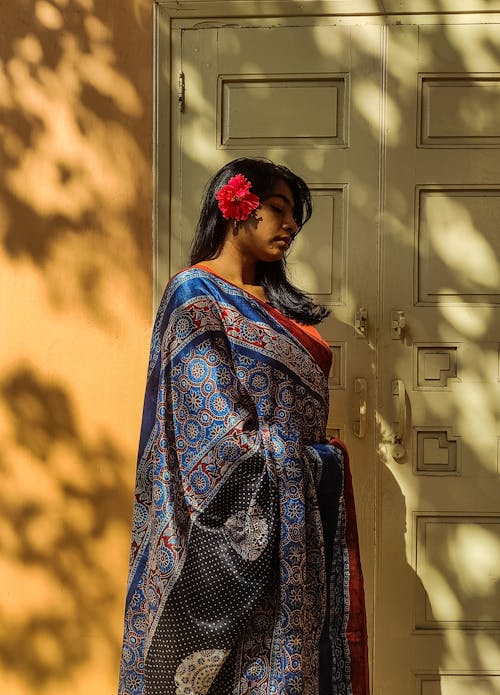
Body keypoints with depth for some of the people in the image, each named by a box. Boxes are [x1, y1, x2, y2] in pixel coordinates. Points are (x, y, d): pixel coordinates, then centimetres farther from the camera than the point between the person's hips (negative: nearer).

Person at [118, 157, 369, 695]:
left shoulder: (274, 302, 17)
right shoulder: (195, 294, -8)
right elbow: (221, 428, -15)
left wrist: (321, 462, 2)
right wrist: (316, 462, -10)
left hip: (299, 508, 8)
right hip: (242, 515, -8)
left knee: (297, 645, 9)